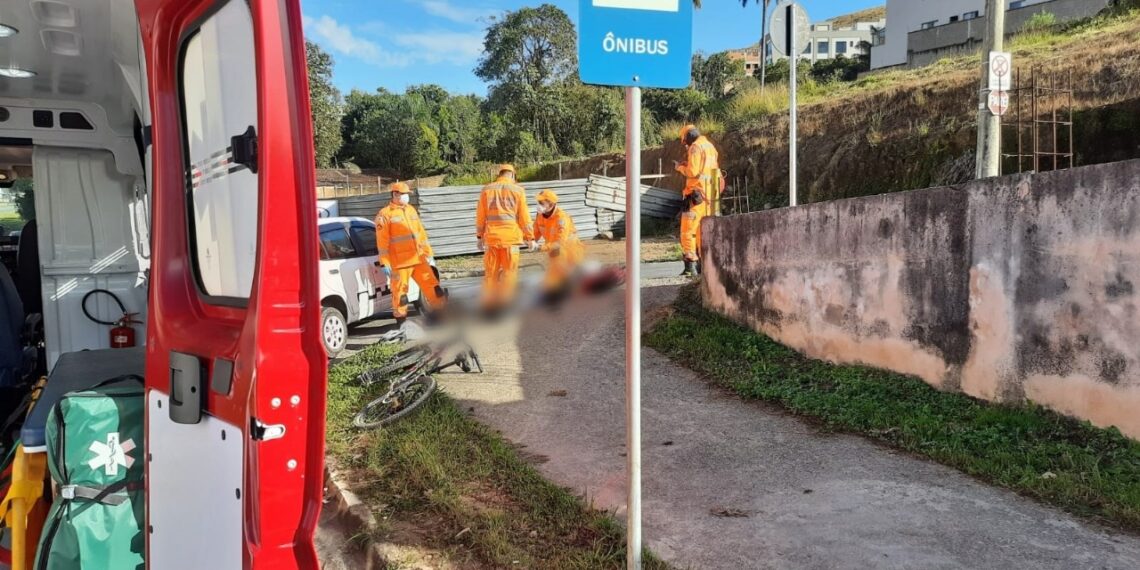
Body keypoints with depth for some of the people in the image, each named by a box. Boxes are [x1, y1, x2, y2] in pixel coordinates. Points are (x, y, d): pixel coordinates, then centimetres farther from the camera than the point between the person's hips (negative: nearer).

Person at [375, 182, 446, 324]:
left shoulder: (411, 210, 15)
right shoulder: (385, 214, -4)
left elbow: (421, 234, 19)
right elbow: (382, 242, -8)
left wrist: (429, 255, 16)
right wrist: (385, 264, -13)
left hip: (419, 259, 6)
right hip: (399, 262, -6)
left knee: (432, 286, 6)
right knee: (400, 292, 1)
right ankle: (401, 321, 14)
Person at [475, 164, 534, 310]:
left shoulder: (487, 189, 7)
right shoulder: (518, 190, 0)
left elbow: (480, 215, 9)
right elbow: (524, 217, -1)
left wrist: (479, 236, 17)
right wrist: (530, 237, 5)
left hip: (491, 236, 3)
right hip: (511, 236, -2)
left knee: (491, 272, 9)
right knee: (510, 271, 4)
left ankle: (488, 303, 13)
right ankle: (506, 303, 3)